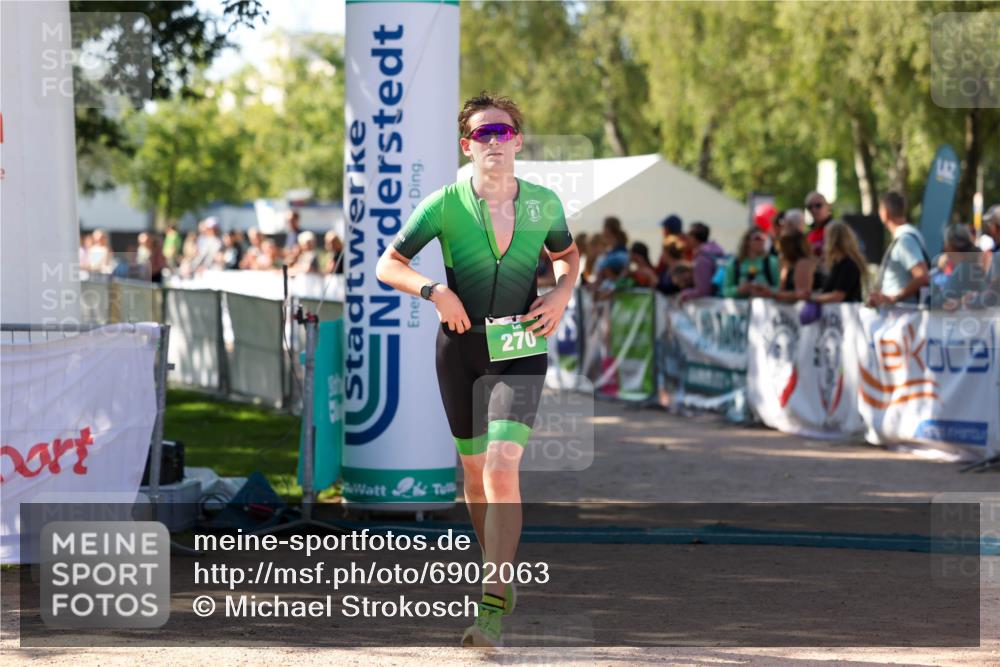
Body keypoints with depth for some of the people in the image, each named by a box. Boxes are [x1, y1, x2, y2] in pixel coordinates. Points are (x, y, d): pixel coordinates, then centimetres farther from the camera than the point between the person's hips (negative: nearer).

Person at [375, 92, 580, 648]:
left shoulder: (544, 203, -1)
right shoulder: (446, 204, -7)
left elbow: (569, 254, 19)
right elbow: (387, 265, -3)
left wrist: (562, 294, -1)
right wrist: (433, 291, -20)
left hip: (521, 351, -1)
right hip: (461, 347, 1)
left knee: (502, 467, -17)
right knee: (475, 471, 10)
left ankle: (495, 608, -19)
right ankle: (500, 570, 34)